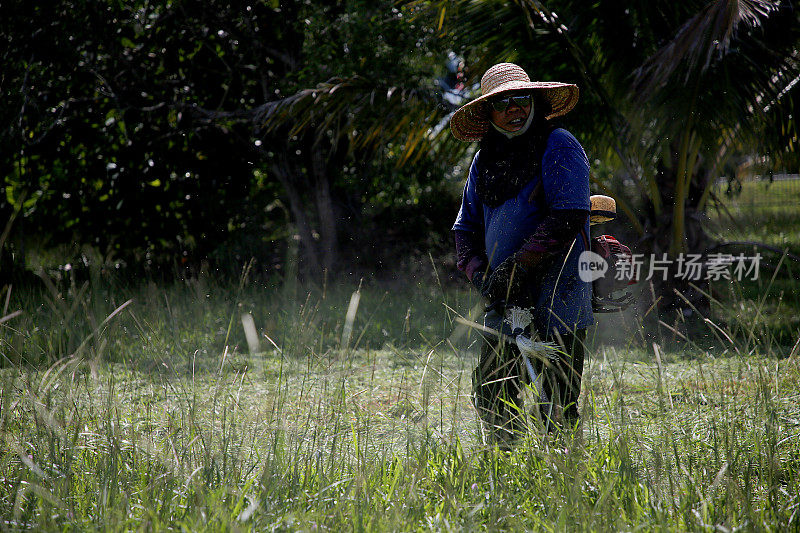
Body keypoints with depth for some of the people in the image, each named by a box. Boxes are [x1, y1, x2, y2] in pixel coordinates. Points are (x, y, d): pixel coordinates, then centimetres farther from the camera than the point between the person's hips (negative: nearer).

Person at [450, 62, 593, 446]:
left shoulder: (559, 147, -6)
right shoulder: (484, 160, 14)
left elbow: (567, 218, -15)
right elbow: (466, 227, 16)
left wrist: (516, 266, -19)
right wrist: (480, 274, -3)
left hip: (556, 295, -6)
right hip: (505, 300, 6)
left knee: (557, 404, -6)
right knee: (491, 394, 5)